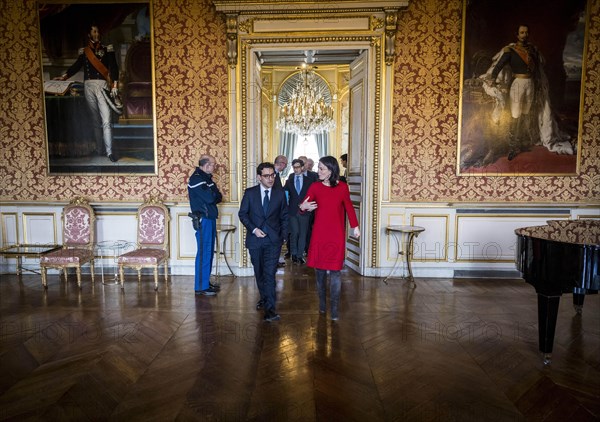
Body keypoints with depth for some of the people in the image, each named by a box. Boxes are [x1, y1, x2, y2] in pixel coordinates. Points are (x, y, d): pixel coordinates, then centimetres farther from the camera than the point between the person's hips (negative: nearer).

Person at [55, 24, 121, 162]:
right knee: (95, 120, 6)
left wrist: (114, 85, -12)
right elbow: (76, 66, 13)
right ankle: (99, 149, 12)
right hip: (88, 86, 3)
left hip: (102, 85, -3)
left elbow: (114, 68, -1)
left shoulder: (107, 49, 8)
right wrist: (64, 76, -2)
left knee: (106, 120, -13)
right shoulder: (83, 51, 15)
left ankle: (109, 151, -13)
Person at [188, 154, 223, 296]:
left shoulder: (206, 177, 16)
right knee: (204, 252, -5)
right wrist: (216, 195, -3)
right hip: (203, 219, -9)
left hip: (210, 218, 9)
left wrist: (214, 195, -8)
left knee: (208, 251, 14)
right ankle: (200, 287, 3)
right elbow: (210, 198, -22)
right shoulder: (196, 178, -13)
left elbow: (217, 196, 13)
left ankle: (206, 282, 23)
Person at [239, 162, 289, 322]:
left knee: (269, 273, -10)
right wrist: (254, 229, -10)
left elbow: (284, 216, 8)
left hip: (273, 239, -1)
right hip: (255, 239, 2)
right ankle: (264, 298, 35)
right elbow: (242, 214, 3)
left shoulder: (280, 193, 1)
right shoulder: (250, 193, -2)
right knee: (259, 272, 14)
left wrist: (283, 236, 1)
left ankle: (269, 308, -9)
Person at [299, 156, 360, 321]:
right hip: (319, 233, 1)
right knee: (320, 269, 9)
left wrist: (355, 226, 8)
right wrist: (302, 207, -28)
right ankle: (321, 303, 25)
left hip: (336, 234, -1)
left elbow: (349, 207, 8)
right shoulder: (315, 187, -1)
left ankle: (334, 308, 7)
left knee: (335, 270, -1)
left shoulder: (342, 187, -1)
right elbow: (304, 205, -4)